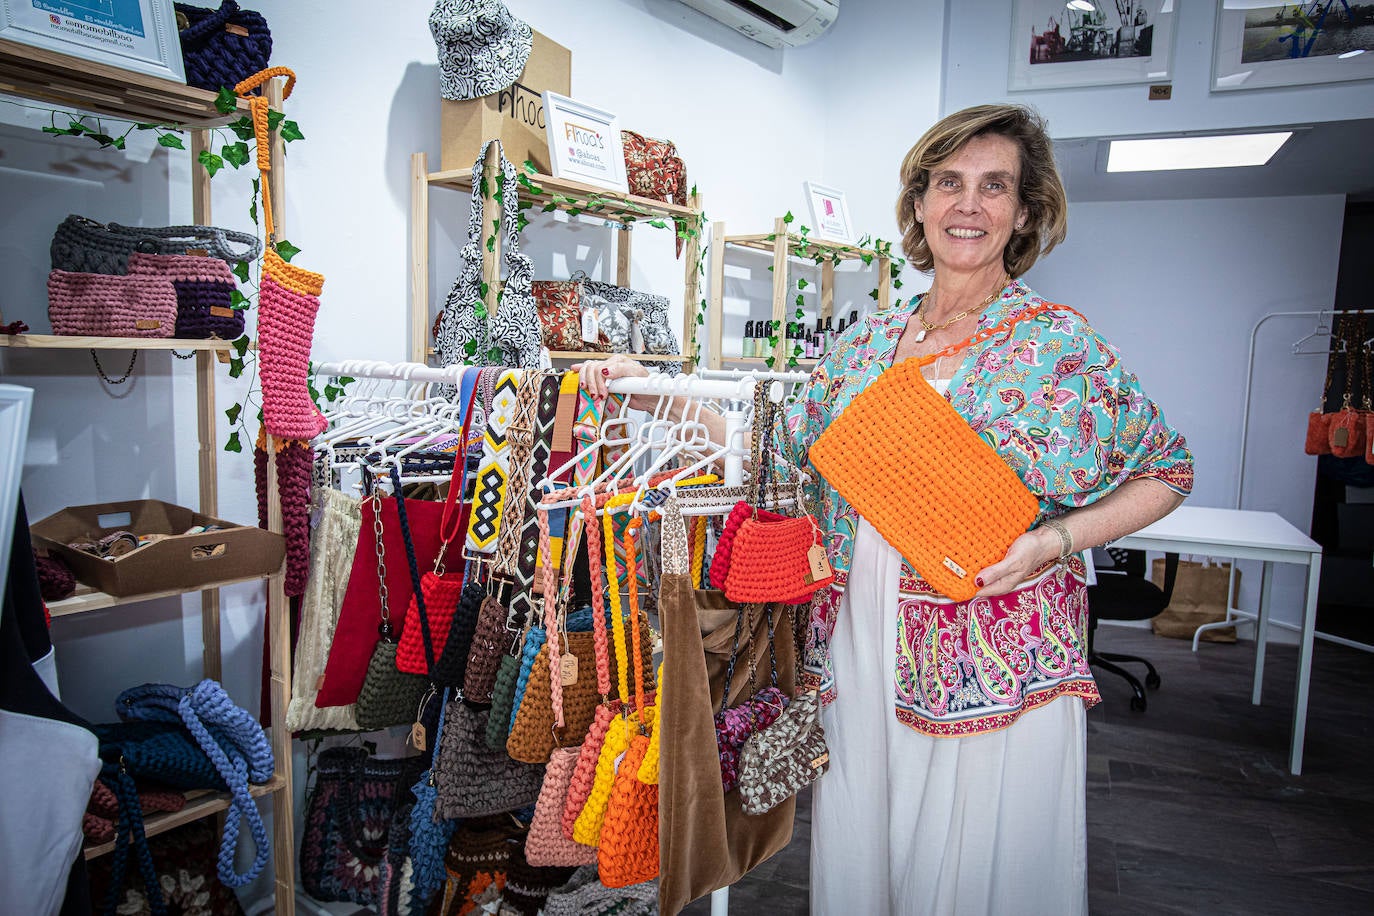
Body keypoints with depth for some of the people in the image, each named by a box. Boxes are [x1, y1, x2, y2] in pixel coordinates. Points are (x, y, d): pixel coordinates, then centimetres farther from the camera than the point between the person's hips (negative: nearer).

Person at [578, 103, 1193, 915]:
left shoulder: (1058, 345, -7)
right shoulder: (869, 343, 5)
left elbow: (1166, 473, -1)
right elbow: (778, 447, 9)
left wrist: (1052, 542, -16)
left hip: (993, 664, -4)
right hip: (860, 651, 4)